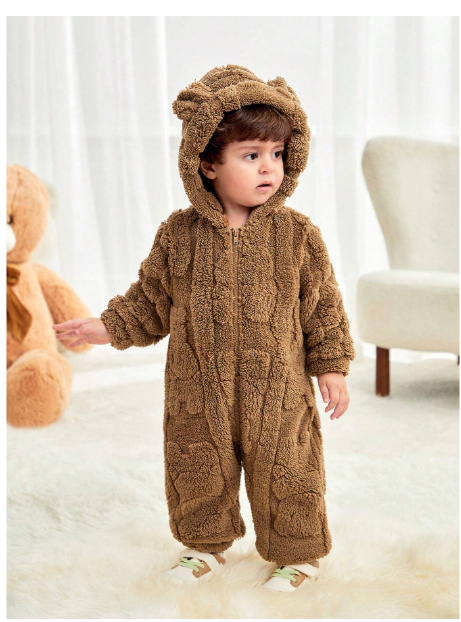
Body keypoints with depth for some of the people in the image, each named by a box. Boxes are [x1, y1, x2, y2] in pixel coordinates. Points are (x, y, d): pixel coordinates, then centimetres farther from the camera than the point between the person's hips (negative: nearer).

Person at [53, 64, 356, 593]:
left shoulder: (297, 236, -8)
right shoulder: (179, 235, -6)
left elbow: (322, 306, 0)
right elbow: (151, 301, 6)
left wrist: (330, 366, 0)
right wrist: (108, 328, -2)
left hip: (277, 395, -1)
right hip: (198, 395, 2)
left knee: (285, 478, 10)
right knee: (197, 473, 17)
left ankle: (298, 553, 34)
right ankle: (207, 545, 42)